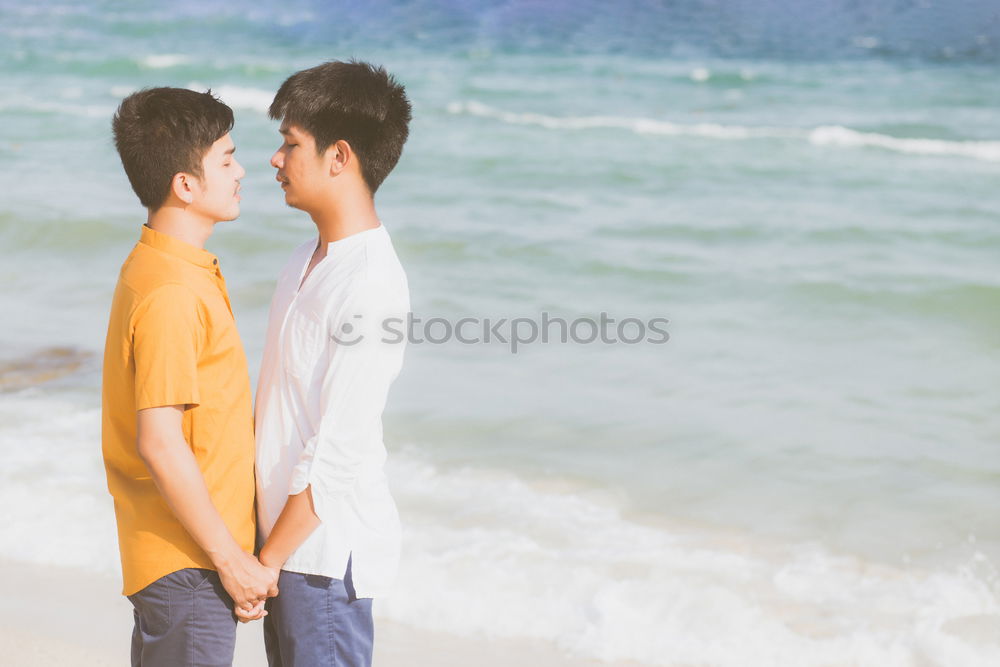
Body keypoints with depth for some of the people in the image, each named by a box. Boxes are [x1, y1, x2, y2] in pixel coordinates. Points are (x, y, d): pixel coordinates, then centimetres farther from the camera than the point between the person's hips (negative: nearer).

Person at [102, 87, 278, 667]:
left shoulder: (162, 267, 10)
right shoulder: (170, 293, -22)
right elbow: (159, 444, -25)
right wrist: (231, 559, -19)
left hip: (193, 555, 10)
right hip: (187, 565, -10)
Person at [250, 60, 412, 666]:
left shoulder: (370, 289, -23)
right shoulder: (314, 257, 7)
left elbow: (336, 457, -23)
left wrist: (264, 562, -17)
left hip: (328, 551, -9)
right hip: (292, 536, 9)